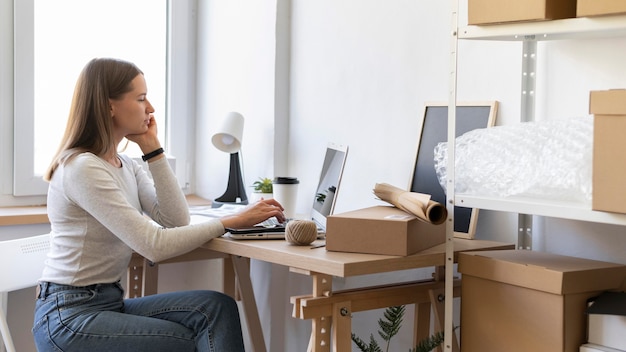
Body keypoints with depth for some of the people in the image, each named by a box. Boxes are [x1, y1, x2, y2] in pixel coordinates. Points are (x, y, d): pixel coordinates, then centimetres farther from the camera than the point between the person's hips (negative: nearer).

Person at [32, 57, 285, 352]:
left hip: (109, 302, 8)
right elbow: (155, 245, -24)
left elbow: (176, 220, 1)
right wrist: (233, 221, -23)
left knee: (216, 308, -14)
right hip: (68, 317, -7)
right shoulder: (82, 169, -19)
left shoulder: (124, 164, 11)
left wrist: (153, 149, -1)